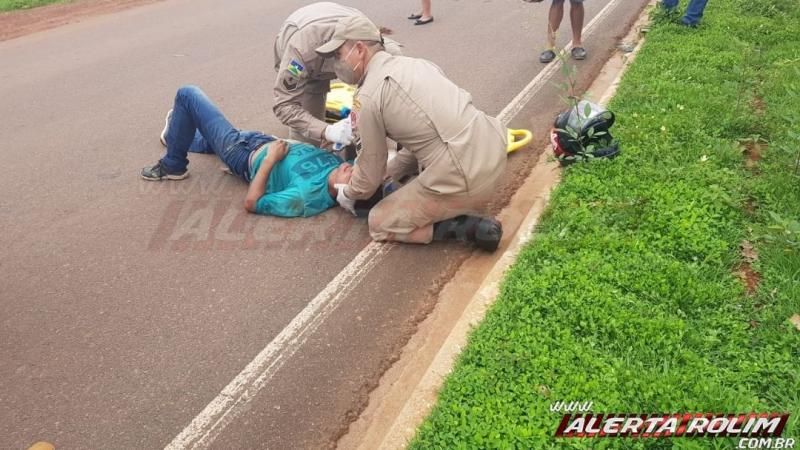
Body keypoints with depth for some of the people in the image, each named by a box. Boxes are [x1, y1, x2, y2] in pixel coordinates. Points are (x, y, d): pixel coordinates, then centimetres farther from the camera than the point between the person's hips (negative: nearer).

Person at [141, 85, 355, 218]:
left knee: (187, 95, 0)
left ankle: (172, 166, 21)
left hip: (247, 157, -6)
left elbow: (251, 203, -29)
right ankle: (179, 134, 67)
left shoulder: (305, 198, -41)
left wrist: (270, 159, -28)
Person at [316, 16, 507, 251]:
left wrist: (348, 193, 24)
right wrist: (389, 173, 29)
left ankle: (467, 227, 0)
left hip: (465, 178, -8)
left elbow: (370, 170, 4)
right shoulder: (416, 64, 17)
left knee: (380, 224, 12)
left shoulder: (367, 96, -6)